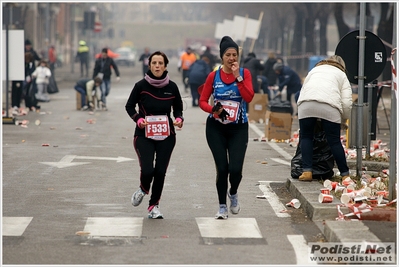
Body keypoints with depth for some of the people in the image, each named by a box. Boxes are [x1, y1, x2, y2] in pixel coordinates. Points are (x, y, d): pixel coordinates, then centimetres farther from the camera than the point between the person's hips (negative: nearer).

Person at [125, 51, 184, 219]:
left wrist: (179, 119, -9)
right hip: (144, 135, -2)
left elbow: (178, 108, 11)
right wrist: (138, 119, -14)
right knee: (147, 170, -15)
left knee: (160, 171, 0)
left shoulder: (172, 87, -2)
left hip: (166, 136, 2)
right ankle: (143, 189, 22)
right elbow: (129, 106, 4)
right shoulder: (141, 86, -8)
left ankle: (154, 206, 19)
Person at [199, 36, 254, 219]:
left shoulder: (244, 73, 0)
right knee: (222, 168, -4)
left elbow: (249, 97, -15)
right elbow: (202, 101, 2)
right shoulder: (213, 76, 0)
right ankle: (222, 207, 13)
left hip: (238, 128, 0)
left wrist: (238, 76, -18)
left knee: (236, 169, -11)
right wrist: (213, 110, -18)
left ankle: (233, 193, 23)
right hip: (216, 128, 0)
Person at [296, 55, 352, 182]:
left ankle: (306, 171, 3)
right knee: (334, 141, 6)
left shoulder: (313, 70, 36)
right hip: (329, 105, -1)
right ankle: (345, 174, 11)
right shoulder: (342, 75, 28)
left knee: (306, 137, 13)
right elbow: (347, 103, 15)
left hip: (306, 104, 1)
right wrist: (343, 121, 29)